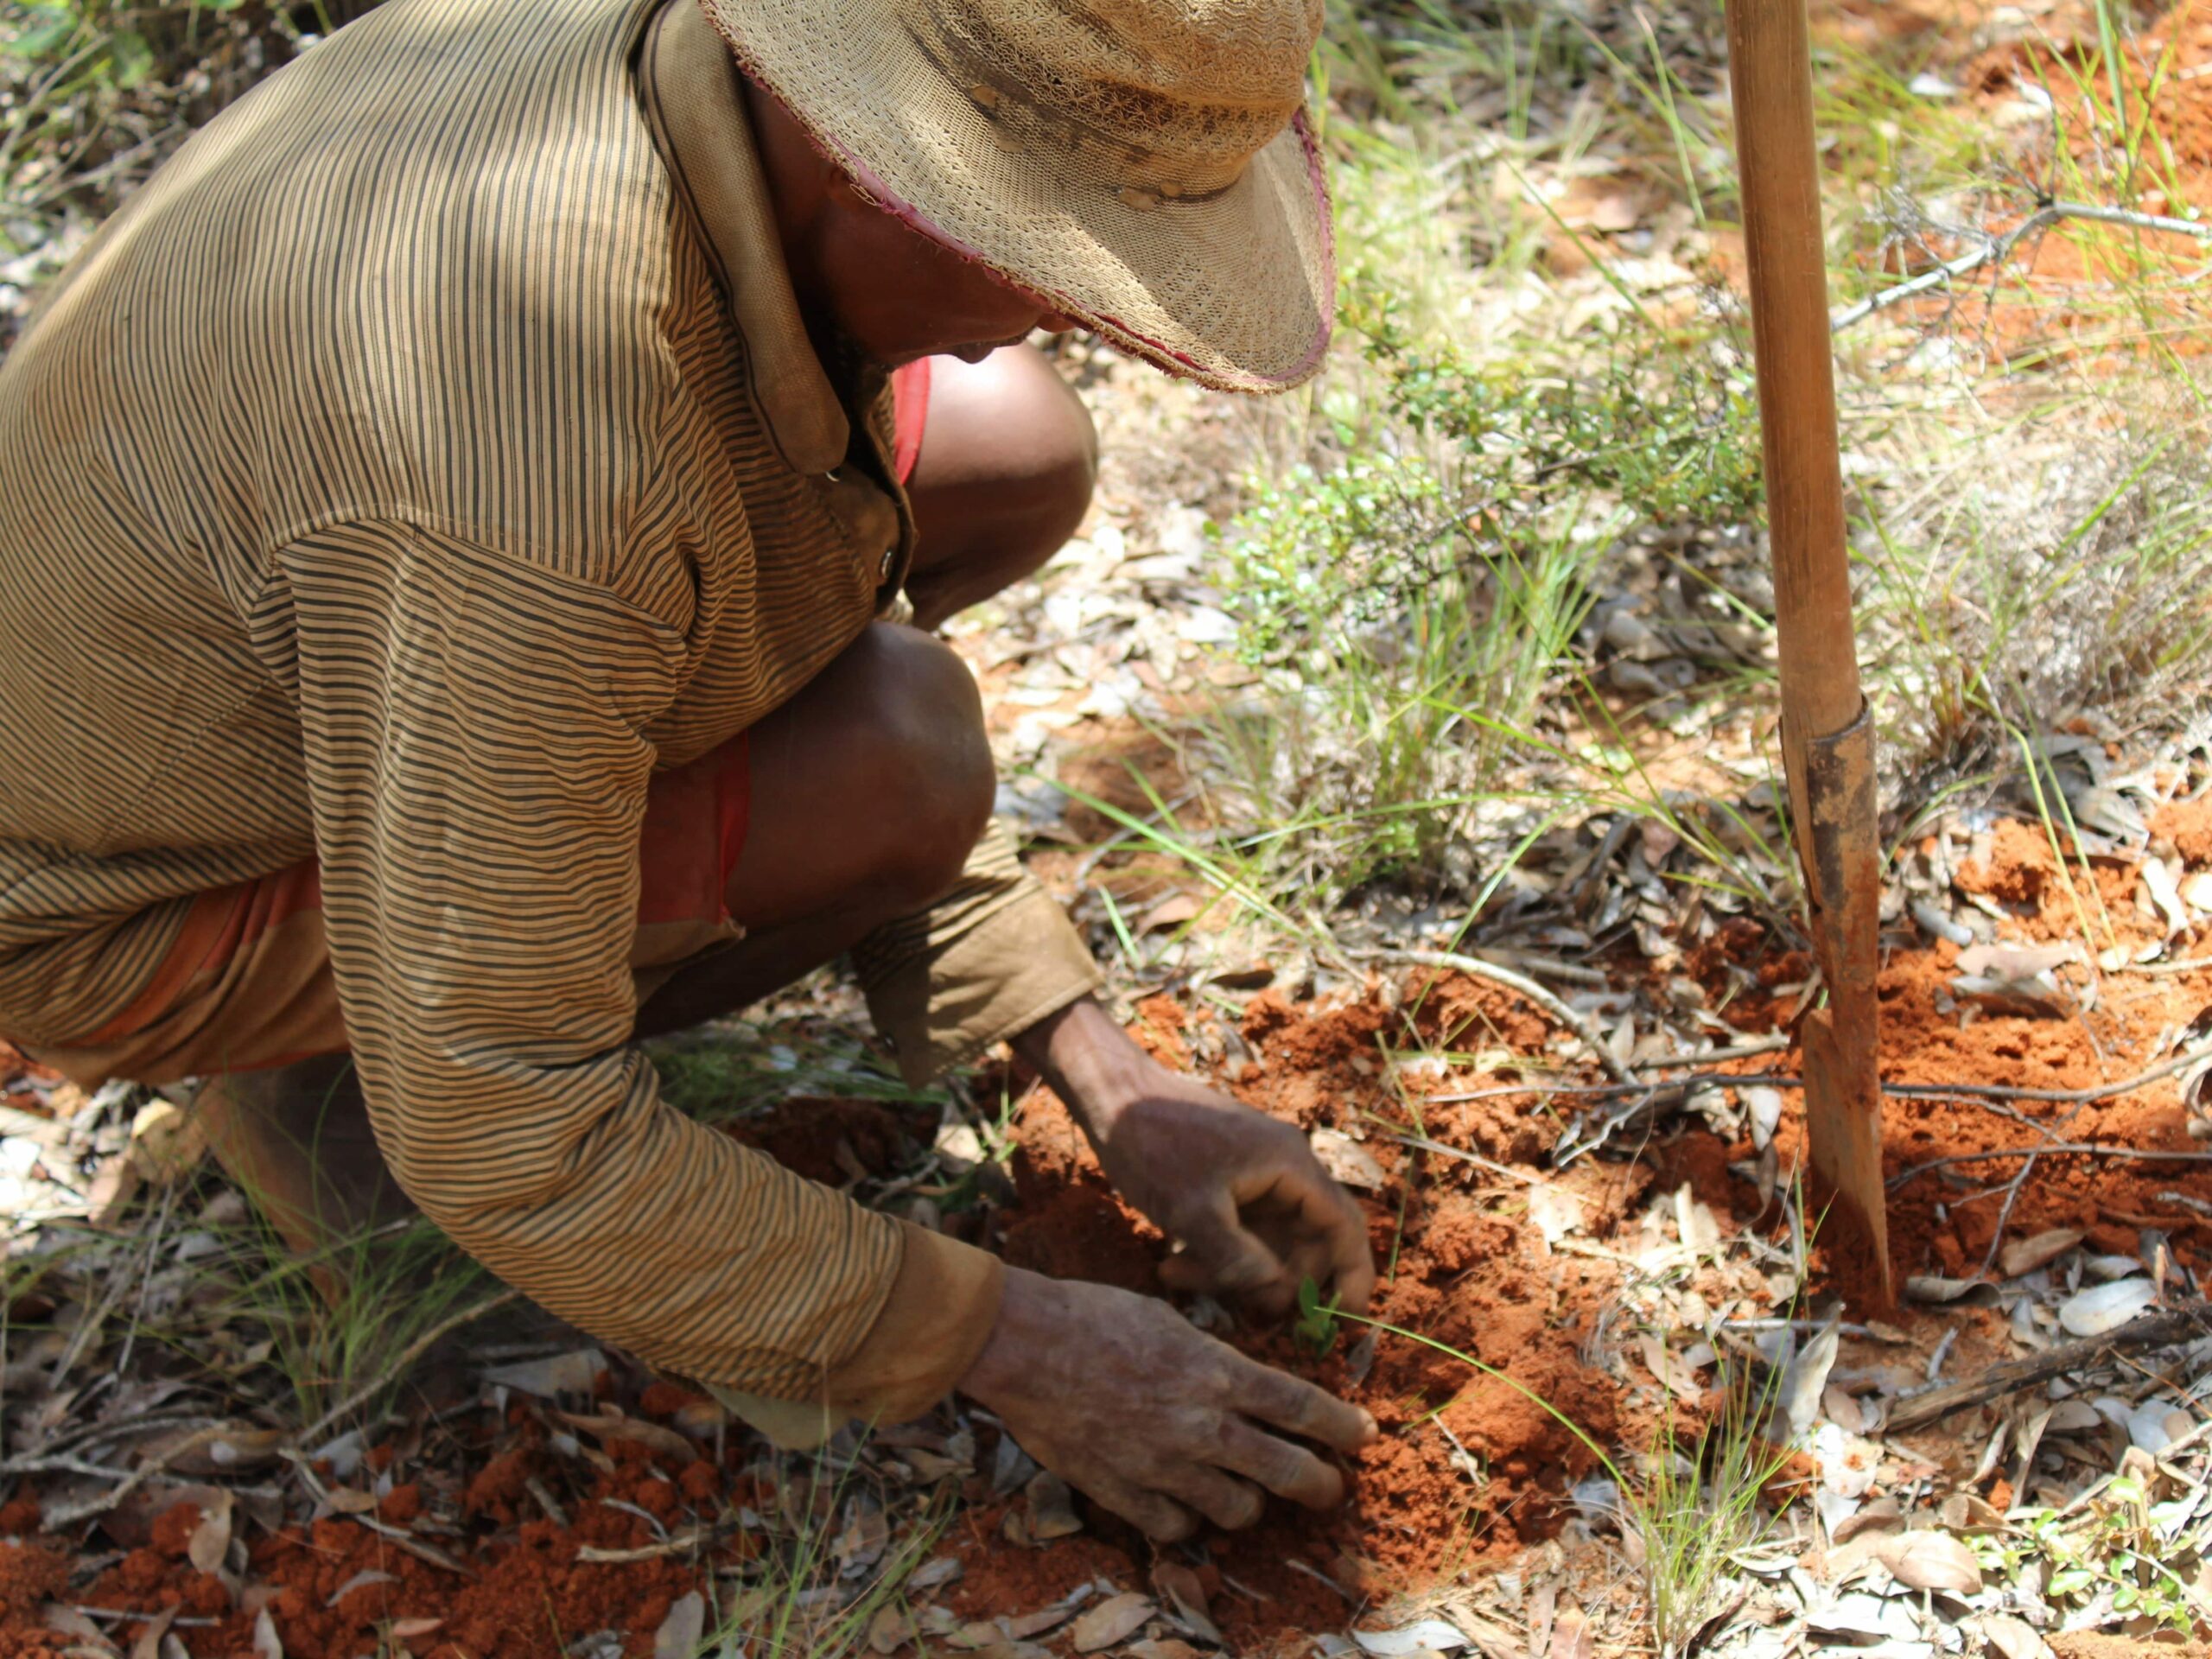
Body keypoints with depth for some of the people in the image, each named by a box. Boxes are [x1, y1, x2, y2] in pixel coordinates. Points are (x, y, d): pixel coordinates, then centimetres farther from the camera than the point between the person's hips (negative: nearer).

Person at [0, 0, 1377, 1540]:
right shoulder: (535, 479, -41)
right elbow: (492, 1130, -30)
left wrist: (1114, 1081, -4)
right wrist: (1005, 1343, -22)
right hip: (125, 883, -7)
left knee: (1020, 455, 0)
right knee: (896, 772, -25)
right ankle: (319, 1060, -1)